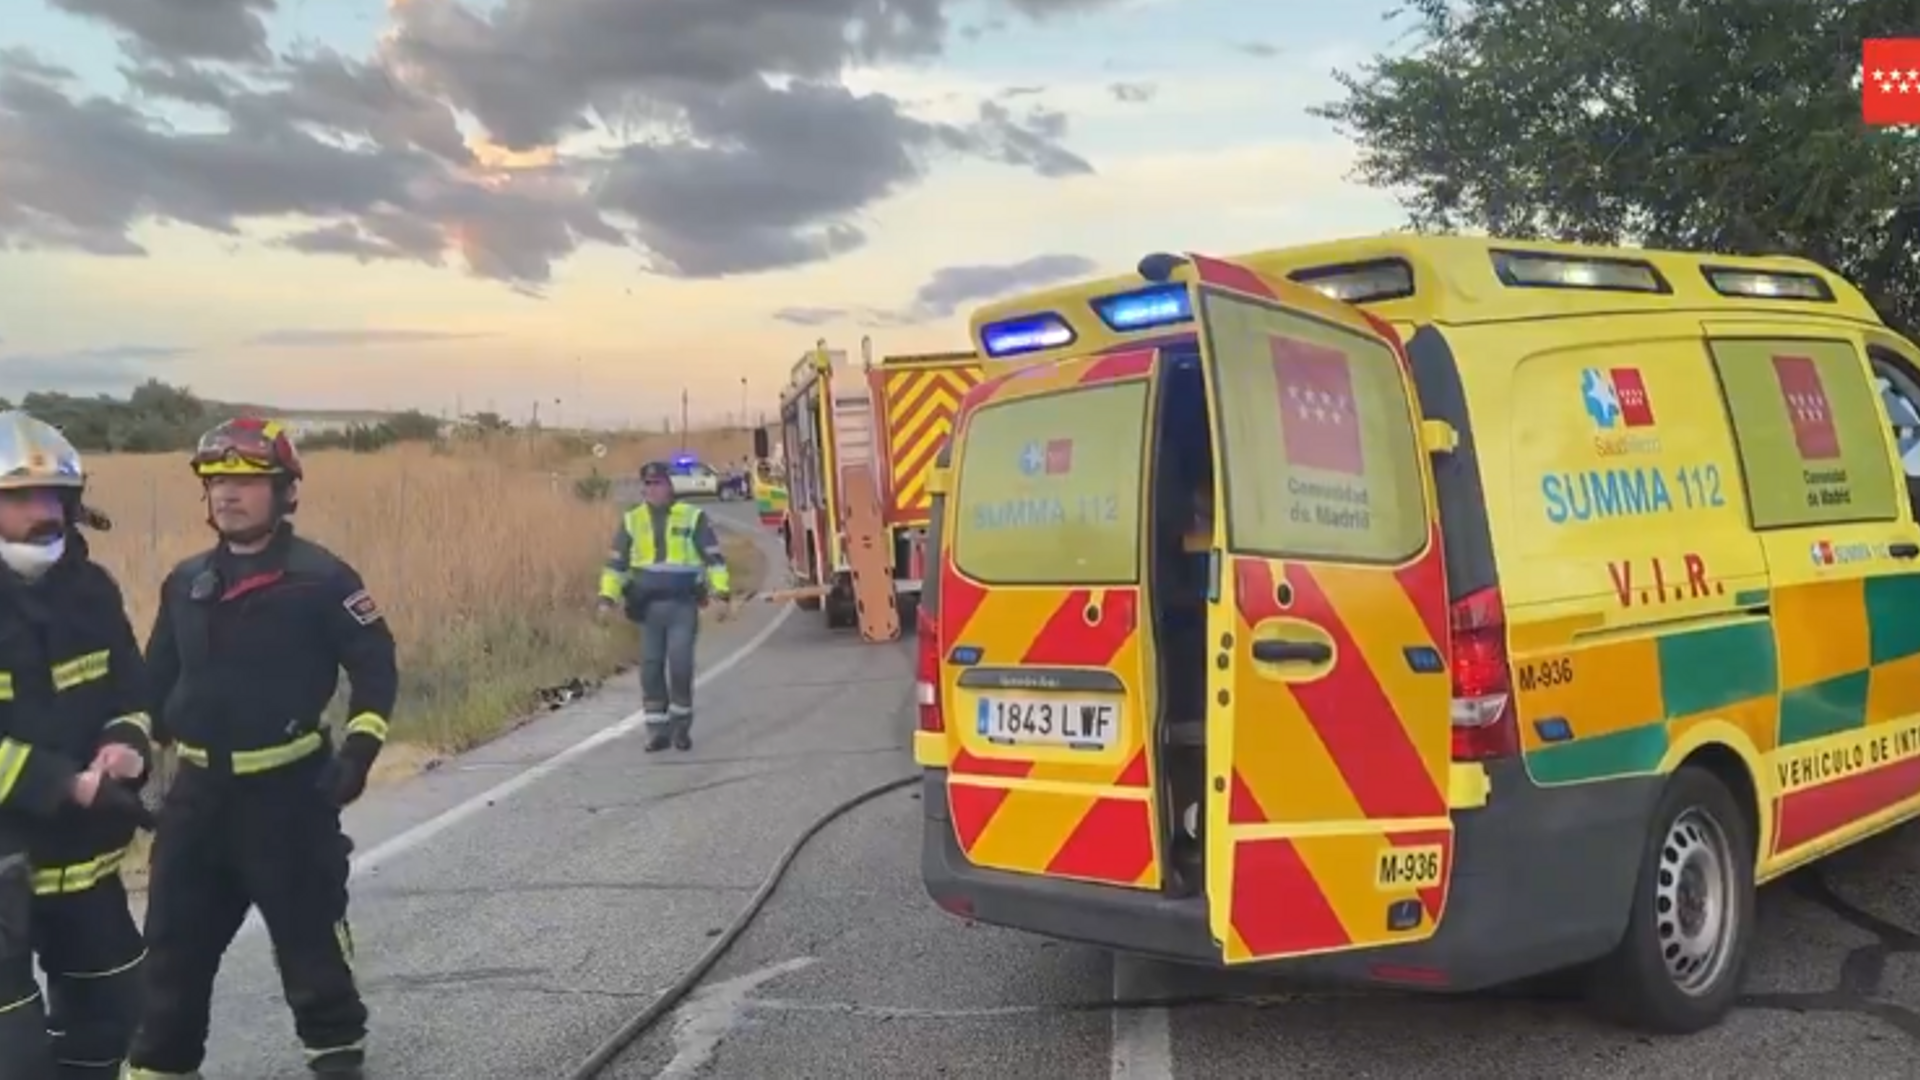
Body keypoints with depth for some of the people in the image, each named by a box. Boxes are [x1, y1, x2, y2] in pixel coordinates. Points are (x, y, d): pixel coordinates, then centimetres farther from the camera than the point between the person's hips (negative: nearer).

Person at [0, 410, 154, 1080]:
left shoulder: (89, 589, 3)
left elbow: (128, 689, 12)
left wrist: (126, 744, -9)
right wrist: (67, 784, -27)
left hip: (83, 854, 7)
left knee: (108, 1009, 20)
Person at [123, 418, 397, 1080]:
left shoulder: (319, 579, -9)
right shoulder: (185, 582, 8)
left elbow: (376, 666, -7)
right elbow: (157, 679, 17)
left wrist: (357, 751, -15)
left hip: (287, 790, -5)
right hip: (198, 790, 5)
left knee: (309, 930, 7)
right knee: (175, 939, 11)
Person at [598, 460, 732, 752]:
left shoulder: (693, 517, 3)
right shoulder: (631, 520, 10)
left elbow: (714, 557, 2)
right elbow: (616, 562, 14)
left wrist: (721, 590, -9)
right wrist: (607, 596, 3)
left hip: (683, 605, -3)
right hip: (648, 606, 3)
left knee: (680, 665, -10)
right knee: (651, 668, 3)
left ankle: (681, 726, 8)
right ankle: (658, 730, 13)